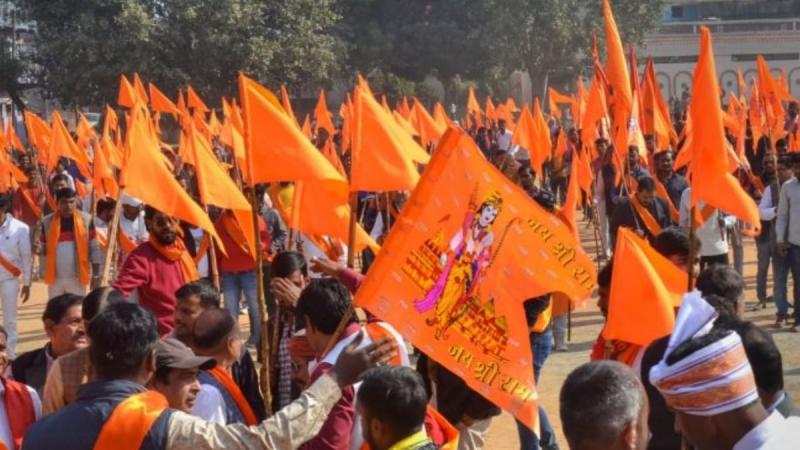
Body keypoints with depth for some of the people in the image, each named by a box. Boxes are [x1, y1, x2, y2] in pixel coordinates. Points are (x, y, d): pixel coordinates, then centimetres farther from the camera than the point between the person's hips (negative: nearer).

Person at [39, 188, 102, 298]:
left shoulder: (86, 219, -4)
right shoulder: (47, 221, -1)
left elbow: (95, 248, 0)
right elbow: (42, 249, 6)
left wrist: (96, 274, -3)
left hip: (77, 277, -1)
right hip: (55, 277, 1)